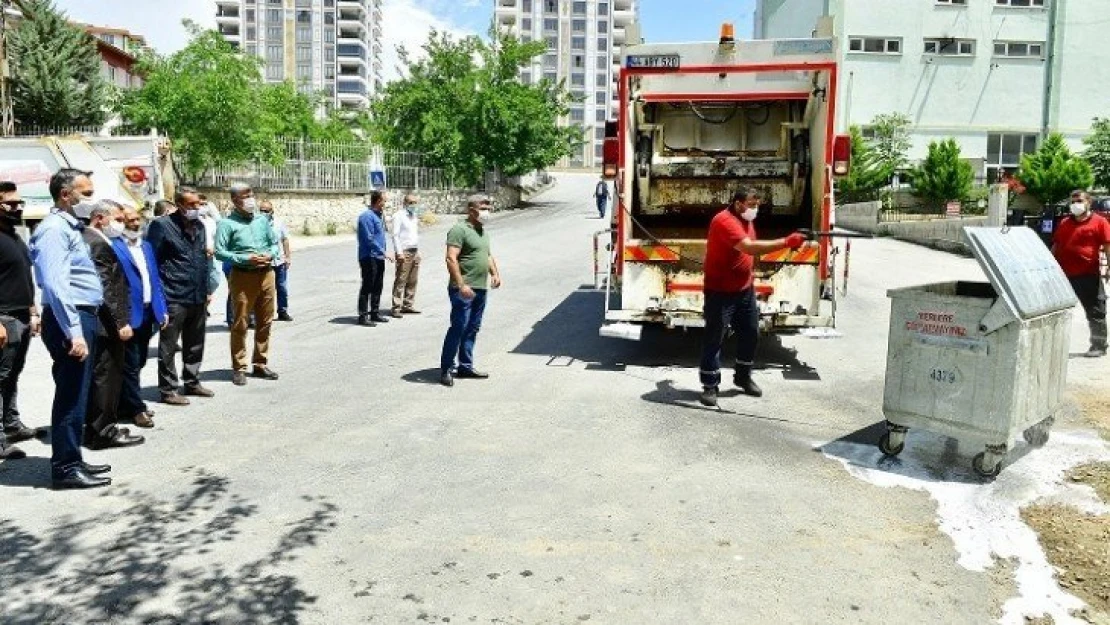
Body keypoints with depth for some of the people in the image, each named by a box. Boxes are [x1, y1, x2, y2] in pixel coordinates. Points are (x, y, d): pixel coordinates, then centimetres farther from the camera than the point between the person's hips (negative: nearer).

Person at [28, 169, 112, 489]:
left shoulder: (69, 226, 17)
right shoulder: (54, 229, -14)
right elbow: (55, 284, -23)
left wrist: (81, 326, 15)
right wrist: (73, 332, -27)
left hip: (81, 317, 10)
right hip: (70, 320, -10)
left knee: (76, 395, 15)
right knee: (71, 397, -4)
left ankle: (71, 460, 25)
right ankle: (65, 468, 4)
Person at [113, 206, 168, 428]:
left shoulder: (146, 246, 16)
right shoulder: (113, 247, -10)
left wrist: (161, 310, 13)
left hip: (148, 313, 8)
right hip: (129, 316, -8)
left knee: (139, 363, 17)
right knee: (130, 364, 0)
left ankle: (127, 402, 30)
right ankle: (136, 408, 8)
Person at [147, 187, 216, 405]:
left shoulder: (199, 226, 13)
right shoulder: (162, 225, -8)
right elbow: (152, 262, -10)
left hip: (198, 297, 7)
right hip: (174, 299, -7)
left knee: (195, 345, 17)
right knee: (168, 347, 2)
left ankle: (192, 382, 29)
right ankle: (168, 390, 10)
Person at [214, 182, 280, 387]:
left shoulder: (262, 220, 11)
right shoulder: (227, 223, -5)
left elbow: (274, 243, 17)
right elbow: (220, 252, -11)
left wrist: (270, 255, -4)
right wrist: (246, 258, -18)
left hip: (266, 274, 5)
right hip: (242, 276, -5)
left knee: (265, 322, 11)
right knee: (240, 324, 0)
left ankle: (261, 364, 23)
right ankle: (239, 368, 10)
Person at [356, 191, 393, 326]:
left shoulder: (378, 215, 15)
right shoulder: (367, 216, -16)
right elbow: (369, 239, -20)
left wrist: (383, 252, 18)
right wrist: (384, 252, -19)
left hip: (379, 257, 9)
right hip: (369, 257, -9)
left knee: (378, 286, 15)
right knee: (367, 287, -4)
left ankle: (375, 312, 25)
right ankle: (363, 316, 2)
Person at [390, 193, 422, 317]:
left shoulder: (414, 216, 18)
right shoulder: (399, 216, -5)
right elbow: (395, 235, -11)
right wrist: (399, 252, -17)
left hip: (415, 252, 8)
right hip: (404, 252, -8)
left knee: (412, 281, 8)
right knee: (400, 281, -9)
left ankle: (407, 305, 15)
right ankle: (396, 308, -8)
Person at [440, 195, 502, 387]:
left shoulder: (483, 232, 19)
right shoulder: (459, 230, -10)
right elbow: (451, 259, -18)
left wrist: (495, 273, 12)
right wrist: (461, 285, -24)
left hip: (481, 289, 9)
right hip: (463, 290, -9)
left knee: (472, 329, 13)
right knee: (458, 327, -9)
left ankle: (465, 366, 21)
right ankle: (446, 369, -2)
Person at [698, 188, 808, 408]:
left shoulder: (746, 220, 8)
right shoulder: (725, 221, -23)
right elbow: (750, 248, -35)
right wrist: (786, 242, -37)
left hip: (745, 289, 9)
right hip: (721, 292, -9)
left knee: (750, 333, 15)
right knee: (714, 338, -2)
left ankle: (743, 376, 32)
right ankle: (710, 386, 4)